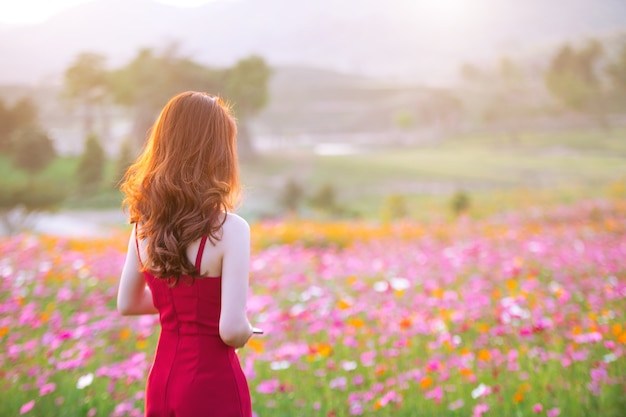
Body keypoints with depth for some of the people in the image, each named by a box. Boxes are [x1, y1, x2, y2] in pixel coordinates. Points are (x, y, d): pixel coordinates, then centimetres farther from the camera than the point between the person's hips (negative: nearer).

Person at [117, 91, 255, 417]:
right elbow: (232, 330, -21)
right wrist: (246, 331, -1)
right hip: (214, 387, -5)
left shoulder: (144, 225, -1)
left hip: (160, 382, 6)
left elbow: (127, 303, 11)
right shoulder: (230, 229, -19)